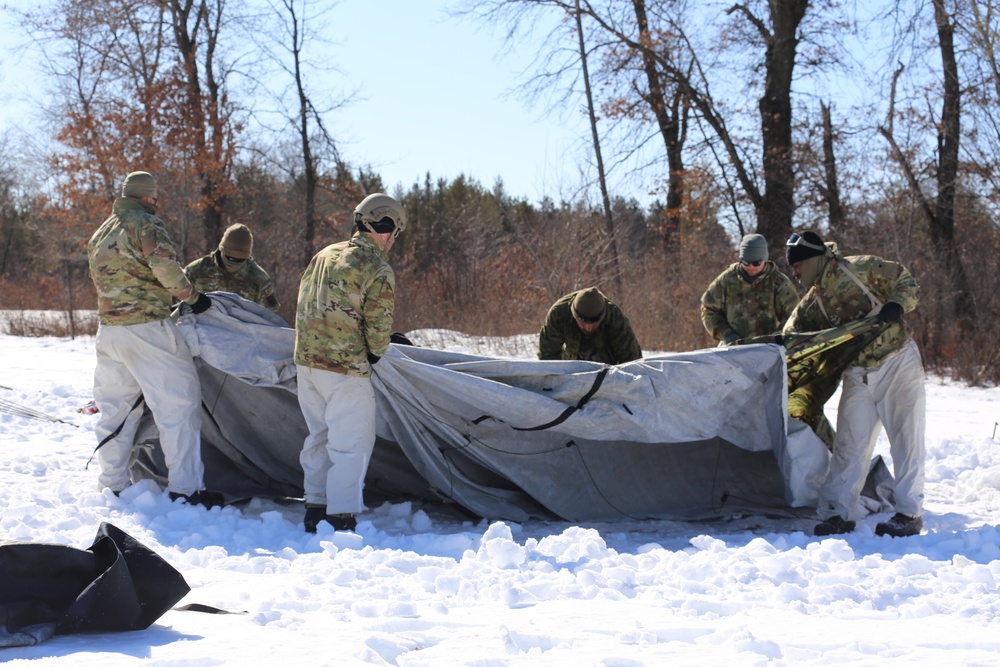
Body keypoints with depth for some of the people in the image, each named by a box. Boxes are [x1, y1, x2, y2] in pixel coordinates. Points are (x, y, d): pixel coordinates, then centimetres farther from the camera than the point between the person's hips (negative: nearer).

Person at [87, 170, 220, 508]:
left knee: (115, 407, 15)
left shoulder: (100, 234, 21)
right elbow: (166, 267, -20)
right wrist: (192, 297, -6)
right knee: (178, 403, -6)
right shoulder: (146, 224, -7)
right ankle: (185, 487, -9)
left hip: (108, 329, 8)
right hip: (147, 328, -8)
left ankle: (114, 483, 18)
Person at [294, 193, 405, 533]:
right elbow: (379, 326, -13)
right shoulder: (378, 270, -11)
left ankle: (315, 509, 25)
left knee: (320, 435, 19)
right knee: (351, 443, 0)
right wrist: (375, 353, 7)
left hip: (306, 361, 8)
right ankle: (341, 518, -1)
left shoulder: (323, 255, 12)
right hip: (346, 368, -8)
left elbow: (303, 306, 16)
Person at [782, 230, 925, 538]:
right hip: (858, 375, 5)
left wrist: (896, 305, -23)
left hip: (898, 363, -5)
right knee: (849, 445, 1)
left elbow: (906, 281, -4)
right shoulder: (811, 304, 8)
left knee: (905, 441, -4)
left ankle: (909, 514, 0)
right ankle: (840, 512, 4)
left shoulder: (861, 269, -8)